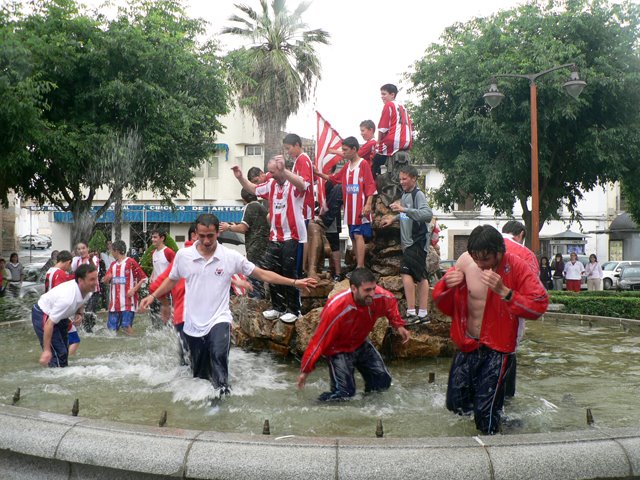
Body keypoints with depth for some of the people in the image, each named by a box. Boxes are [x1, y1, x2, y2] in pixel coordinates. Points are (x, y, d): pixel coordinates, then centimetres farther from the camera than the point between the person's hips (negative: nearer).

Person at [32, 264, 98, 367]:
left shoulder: (88, 291, -15)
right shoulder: (68, 298, -39)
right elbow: (49, 324, -34)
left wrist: (79, 314, -12)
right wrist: (46, 350, -31)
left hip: (59, 316, 9)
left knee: (64, 352, 15)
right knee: (58, 354, -15)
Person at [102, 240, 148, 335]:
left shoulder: (131, 262, -4)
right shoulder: (113, 265, 16)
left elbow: (143, 278, -5)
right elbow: (105, 280, 20)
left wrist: (134, 289, -15)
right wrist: (108, 277, -4)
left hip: (128, 302, -6)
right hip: (114, 302, 6)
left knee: (126, 326, -10)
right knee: (112, 328, 5)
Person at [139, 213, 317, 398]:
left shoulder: (231, 256, -7)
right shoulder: (183, 255, -2)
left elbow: (262, 274, -3)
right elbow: (172, 280, 17)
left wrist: (294, 282, -7)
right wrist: (153, 296, 8)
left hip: (219, 320, -2)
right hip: (193, 324, 3)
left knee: (219, 354, -31)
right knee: (199, 372, 12)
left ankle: (221, 390, -19)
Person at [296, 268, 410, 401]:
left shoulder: (380, 296, -23)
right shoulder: (336, 309, -36)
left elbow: (391, 303, 5)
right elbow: (319, 340, -27)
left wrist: (398, 325, -6)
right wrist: (305, 371, -21)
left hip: (361, 343, 6)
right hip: (339, 349, -6)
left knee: (384, 382, 6)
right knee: (345, 392, -17)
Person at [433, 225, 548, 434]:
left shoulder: (515, 266, -12)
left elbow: (539, 305, -20)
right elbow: (443, 306, 4)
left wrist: (504, 292, -30)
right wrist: (447, 285, -18)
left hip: (496, 349, -4)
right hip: (466, 346, 5)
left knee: (484, 413, -6)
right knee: (455, 405, 11)